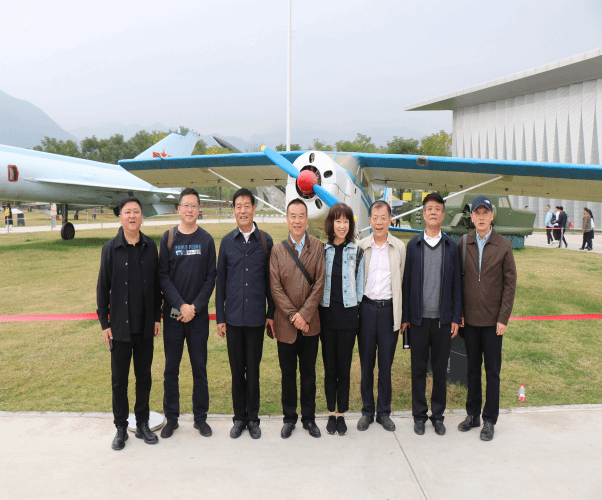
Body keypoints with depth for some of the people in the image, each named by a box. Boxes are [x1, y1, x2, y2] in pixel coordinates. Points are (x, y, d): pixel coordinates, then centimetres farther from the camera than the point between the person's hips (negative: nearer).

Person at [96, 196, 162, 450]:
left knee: (144, 377, 12)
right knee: (119, 379, 8)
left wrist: (157, 317, 6)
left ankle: (142, 424, 26)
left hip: (145, 325, 2)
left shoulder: (150, 246, 2)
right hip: (120, 327, -2)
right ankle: (121, 428, 22)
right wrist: (104, 323, -3)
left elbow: (156, 284, 7)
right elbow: (103, 287, -1)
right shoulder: (111, 248, -4)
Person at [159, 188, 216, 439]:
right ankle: (171, 418, 21)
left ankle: (200, 417, 20)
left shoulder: (206, 239, 3)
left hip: (198, 314, 0)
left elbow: (211, 277, 1)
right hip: (172, 313, 0)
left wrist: (195, 307, -9)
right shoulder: (168, 238, 2)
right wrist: (180, 305, -12)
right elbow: (163, 275, -2)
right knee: (171, 368, 7)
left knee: (199, 368, 6)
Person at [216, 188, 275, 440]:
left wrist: (271, 313, 2)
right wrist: (220, 317, 4)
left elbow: (270, 279, 5)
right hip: (233, 316, 1)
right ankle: (239, 417, 23)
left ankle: (253, 418, 21)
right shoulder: (227, 242, 4)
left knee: (253, 370, 7)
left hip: (256, 316, -1)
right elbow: (220, 281, 6)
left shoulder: (265, 241, 2)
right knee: (236, 370, 9)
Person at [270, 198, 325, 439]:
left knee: (308, 372, 12)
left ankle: (309, 417, 26)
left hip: (310, 322, 1)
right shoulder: (277, 250, 0)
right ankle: (289, 417, 26)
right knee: (288, 373, 10)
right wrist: (293, 315, -11)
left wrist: (305, 314, -12)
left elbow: (319, 284, -4)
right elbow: (275, 288, -4)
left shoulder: (317, 247, 1)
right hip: (285, 324, 0)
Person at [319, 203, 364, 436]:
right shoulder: (322, 250, 4)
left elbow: (359, 284, 6)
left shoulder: (357, 252, 3)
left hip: (348, 315, -1)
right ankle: (331, 414, 21)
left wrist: (358, 310, 2)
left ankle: (341, 415, 19)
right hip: (327, 314, 1)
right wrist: (316, 310, 4)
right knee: (329, 367, 8)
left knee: (344, 367, 6)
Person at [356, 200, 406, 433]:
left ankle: (384, 412, 22)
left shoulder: (400, 247, 3)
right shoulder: (360, 246, 3)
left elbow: (402, 281, 6)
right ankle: (367, 411, 23)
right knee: (366, 363, 8)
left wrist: (402, 314, 3)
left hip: (389, 309, 0)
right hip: (366, 308, 0)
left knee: (386, 364, 7)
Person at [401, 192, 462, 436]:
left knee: (440, 369, 9)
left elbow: (456, 283, 5)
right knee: (419, 368, 8)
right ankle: (419, 415, 21)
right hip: (419, 318, 0)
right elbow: (406, 282, 3)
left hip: (443, 318, 1)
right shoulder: (413, 245, 3)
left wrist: (456, 317, 0)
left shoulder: (451, 246, 4)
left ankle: (438, 415, 23)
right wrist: (405, 316, 0)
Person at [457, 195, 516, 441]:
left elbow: (510, 283, -3)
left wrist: (503, 319, -8)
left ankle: (489, 420, 17)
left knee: (492, 371, 5)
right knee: (473, 368, 12)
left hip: (493, 319, -2)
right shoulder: (463, 244, 2)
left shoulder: (503, 246, -3)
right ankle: (473, 414, 26)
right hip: (469, 318, 2)